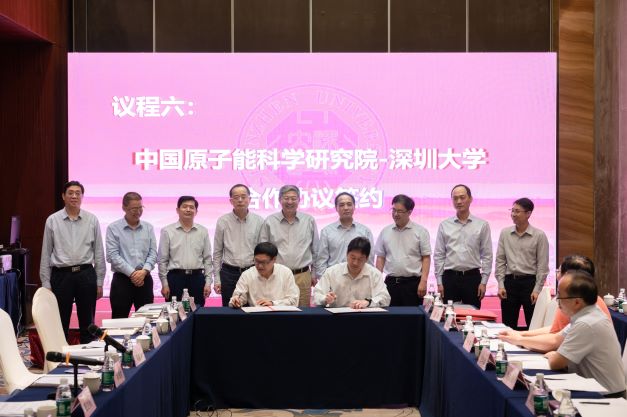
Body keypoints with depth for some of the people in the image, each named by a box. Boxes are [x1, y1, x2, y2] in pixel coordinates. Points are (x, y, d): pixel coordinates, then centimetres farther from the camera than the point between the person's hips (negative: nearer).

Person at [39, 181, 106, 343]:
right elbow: (46, 254, 4)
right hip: (61, 275, -1)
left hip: (86, 274, 1)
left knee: (87, 322, 8)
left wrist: (99, 282, 4)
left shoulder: (92, 220, 3)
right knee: (60, 323, 5)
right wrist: (46, 283, 1)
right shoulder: (52, 221, 2)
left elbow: (99, 252, 6)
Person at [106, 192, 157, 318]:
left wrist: (144, 271, -13)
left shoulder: (148, 228, 9)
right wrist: (132, 273, -15)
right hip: (122, 279, -3)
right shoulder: (113, 228, -2)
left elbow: (153, 253, 5)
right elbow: (113, 256, -9)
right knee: (119, 320, 0)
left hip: (145, 279, 3)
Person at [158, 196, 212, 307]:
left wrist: (208, 282, 2)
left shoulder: (203, 231, 8)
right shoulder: (167, 231, 1)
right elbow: (162, 260, 2)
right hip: (175, 277, -2)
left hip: (197, 278, 2)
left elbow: (207, 259, 9)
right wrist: (164, 283, -3)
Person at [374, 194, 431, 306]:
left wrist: (423, 281, -11)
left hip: (413, 283, -3)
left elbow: (426, 258, -2)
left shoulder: (420, 231, 0)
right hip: (391, 283, 3)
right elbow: (380, 257, 12)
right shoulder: (385, 232, 10)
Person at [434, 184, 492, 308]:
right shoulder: (444, 225, 5)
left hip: (472, 277, -1)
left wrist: (483, 282, -3)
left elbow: (487, 255, 2)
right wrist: (439, 282, 0)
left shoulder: (482, 225, 3)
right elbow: (438, 255, 6)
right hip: (449, 277, 1)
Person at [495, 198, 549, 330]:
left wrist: (537, 290, -10)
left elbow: (542, 265, -5)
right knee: (508, 326, 8)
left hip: (530, 282, -3)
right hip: (509, 281, 3)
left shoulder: (539, 235, -4)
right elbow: (500, 260, 7)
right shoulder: (505, 233, 5)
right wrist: (500, 285, 0)